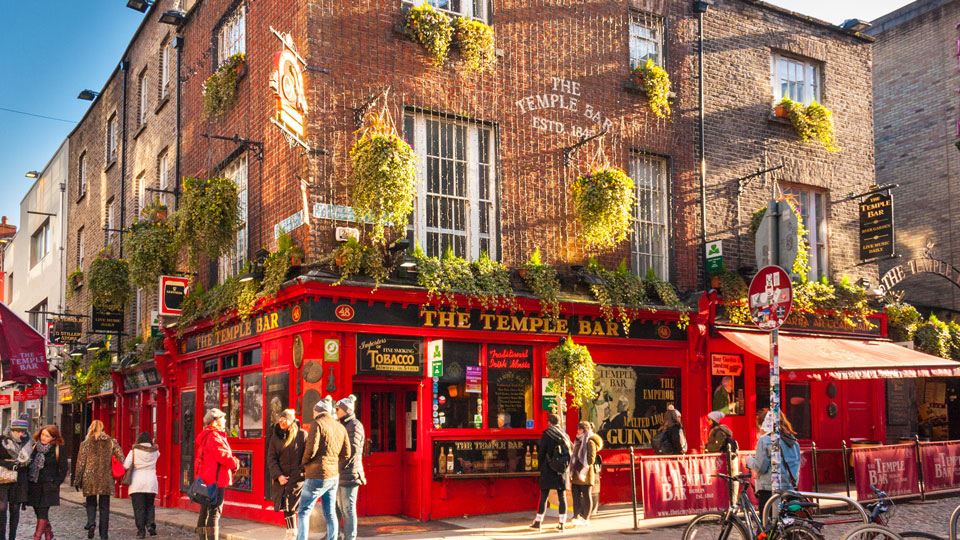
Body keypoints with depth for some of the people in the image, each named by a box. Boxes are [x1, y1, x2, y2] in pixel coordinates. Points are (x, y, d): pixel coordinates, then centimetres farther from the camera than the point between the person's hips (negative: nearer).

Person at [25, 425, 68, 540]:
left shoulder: (58, 450, -4)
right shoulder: (34, 446, 8)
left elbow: (64, 469, 1)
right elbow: (27, 463, 16)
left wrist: (56, 483, -5)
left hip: (48, 486, -5)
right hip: (33, 485, 5)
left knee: (42, 512, -10)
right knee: (38, 512, 9)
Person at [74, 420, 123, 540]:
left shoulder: (85, 444, -1)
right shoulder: (111, 442, 3)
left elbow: (80, 464, 0)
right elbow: (121, 458, -4)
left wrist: (77, 481, 8)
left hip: (90, 479, -1)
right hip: (106, 480, 1)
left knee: (91, 503, 17)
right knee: (104, 507, 7)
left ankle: (91, 522, -10)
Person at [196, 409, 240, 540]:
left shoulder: (205, 436, 19)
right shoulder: (214, 436, -15)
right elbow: (223, 455, -22)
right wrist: (235, 463, -5)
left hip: (205, 479, 11)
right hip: (215, 479, -11)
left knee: (204, 512, 15)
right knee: (215, 512, -11)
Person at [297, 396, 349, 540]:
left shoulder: (317, 424, -9)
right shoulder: (340, 428, 10)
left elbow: (311, 448, -17)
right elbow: (346, 454, 10)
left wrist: (304, 463, 0)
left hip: (317, 476, -6)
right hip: (334, 476, 7)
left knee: (303, 513, 2)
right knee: (330, 514, 12)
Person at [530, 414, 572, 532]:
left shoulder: (546, 435, -7)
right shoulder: (565, 436, 5)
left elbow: (541, 453, -5)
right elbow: (570, 453, 9)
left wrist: (540, 467, 9)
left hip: (548, 470, -3)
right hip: (563, 471, 3)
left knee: (544, 496, 2)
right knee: (562, 496, 6)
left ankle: (538, 522, 7)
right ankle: (562, 524, 6)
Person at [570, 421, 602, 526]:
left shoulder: (590, 442, -10)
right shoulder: (579, 441, 18)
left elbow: (591, 458, -16)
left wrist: (585, 468, -22)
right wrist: (575, 470, 17)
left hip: (585, 474, -9)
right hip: (577, 473, 9)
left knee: (587, 496, 0)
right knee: (576, 495, 7)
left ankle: (586, 518, 5)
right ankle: (576, 516, 10)